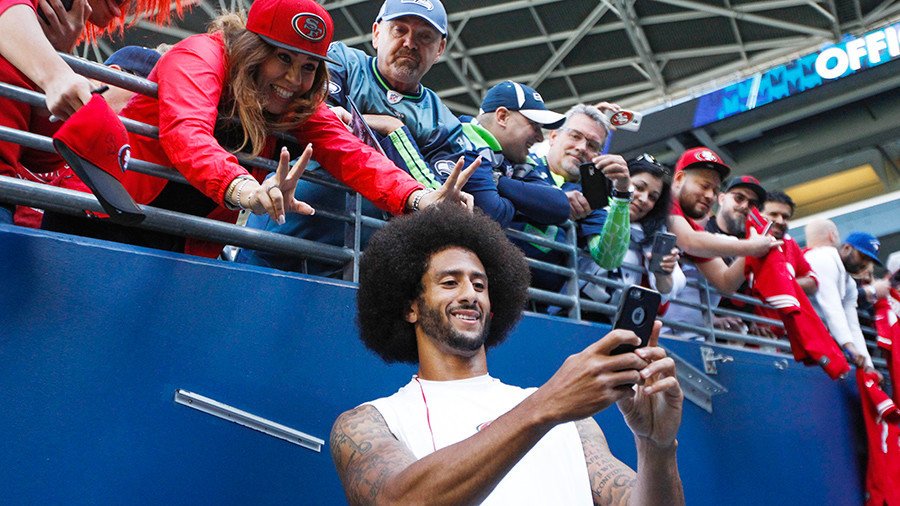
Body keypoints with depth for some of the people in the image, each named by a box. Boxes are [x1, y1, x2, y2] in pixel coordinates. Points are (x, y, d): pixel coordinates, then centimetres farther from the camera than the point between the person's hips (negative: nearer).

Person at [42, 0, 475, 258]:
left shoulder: (300, 105, 2)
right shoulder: (200, 56, -15)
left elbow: (348, 153, -13)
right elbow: (186, 133, -35)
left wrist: (417, 199, -34)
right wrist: (243, 188, -57)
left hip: (187, 247, 5)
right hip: (104, 223, -5)